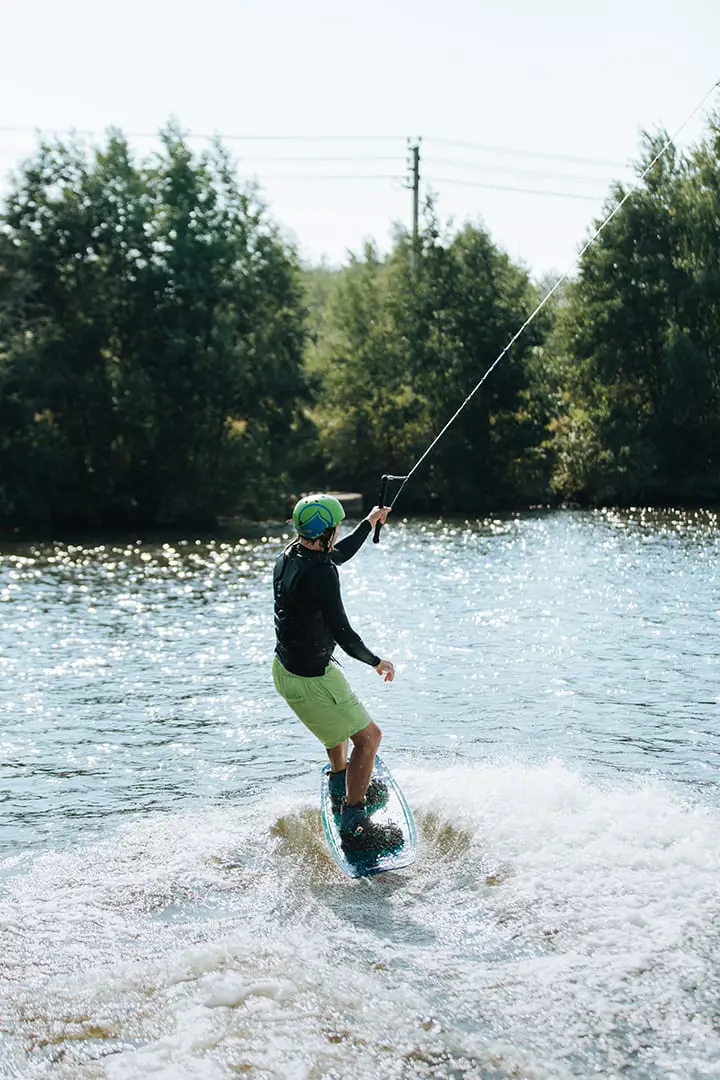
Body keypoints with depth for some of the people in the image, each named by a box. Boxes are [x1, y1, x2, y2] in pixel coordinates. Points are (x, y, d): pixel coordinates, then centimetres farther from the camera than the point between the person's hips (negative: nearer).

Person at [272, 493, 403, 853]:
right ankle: (353, 825, 5)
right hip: (309, 680, -10)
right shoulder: (320, 573, -27)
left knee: (342, 711, 35)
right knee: (367, 737, 0)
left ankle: (341, 787, 47)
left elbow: (337, 555, 22)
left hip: (285, 666, 10)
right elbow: (342, 633, -25)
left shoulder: (290, 554, 1)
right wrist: (378, 663, -9)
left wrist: (369, 523, 30)